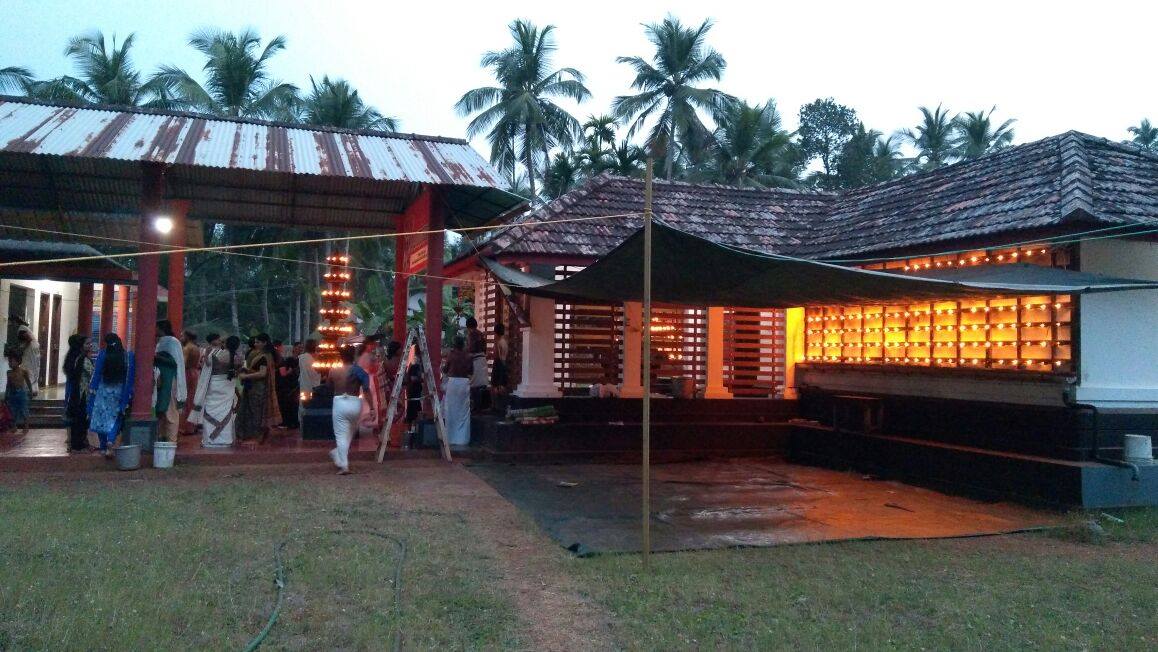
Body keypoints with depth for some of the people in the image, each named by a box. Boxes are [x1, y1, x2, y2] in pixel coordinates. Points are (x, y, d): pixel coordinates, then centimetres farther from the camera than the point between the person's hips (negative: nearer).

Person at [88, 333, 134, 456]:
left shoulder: (103, 355, -8)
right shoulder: (129, 356, -8)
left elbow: (96, 373, -3)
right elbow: (130, 377, -6)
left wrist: (92, 389, 5)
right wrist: (128, 393, 0)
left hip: (103, 391, 0)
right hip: (119, 393, 0)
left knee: (101, 417, 13)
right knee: (115, 419, 8)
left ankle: (103, 447, 17)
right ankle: (110, 441, -16)